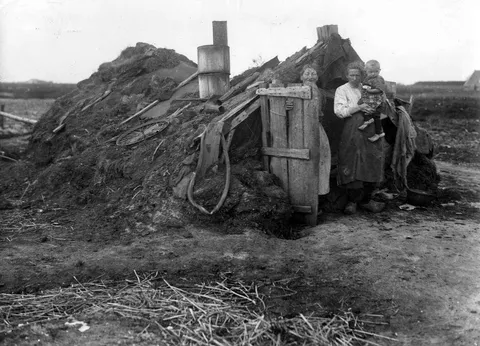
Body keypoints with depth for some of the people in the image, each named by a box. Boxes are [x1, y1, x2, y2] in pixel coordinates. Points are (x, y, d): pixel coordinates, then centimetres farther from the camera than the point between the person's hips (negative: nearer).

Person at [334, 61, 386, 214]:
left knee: (371, 165, 3)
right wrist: (359, 108, -17)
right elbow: (339, 111, -11)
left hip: (370, 132, 4)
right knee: (352, 167, -5)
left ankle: (366, 199, 15)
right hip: (352, 133, -4)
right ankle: (352, 201, 7)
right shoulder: (342, 90, 4)